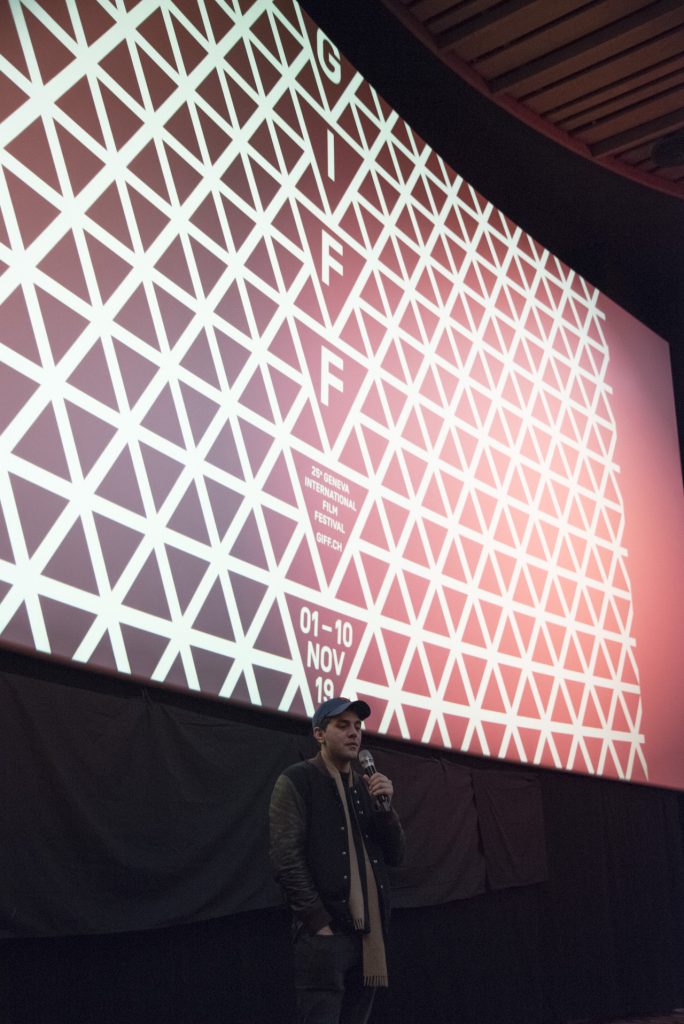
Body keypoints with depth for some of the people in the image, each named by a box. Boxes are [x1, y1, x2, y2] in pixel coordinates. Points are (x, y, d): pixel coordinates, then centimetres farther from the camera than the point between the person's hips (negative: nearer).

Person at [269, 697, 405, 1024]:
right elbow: (286, 858, -10)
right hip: (326, 931, -6)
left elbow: (395, 855, 15)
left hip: (370, 931, 7)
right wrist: (319, 922, -16)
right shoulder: (297, 781, -1)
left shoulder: (365, 787, 18)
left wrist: (385, 805, -1)